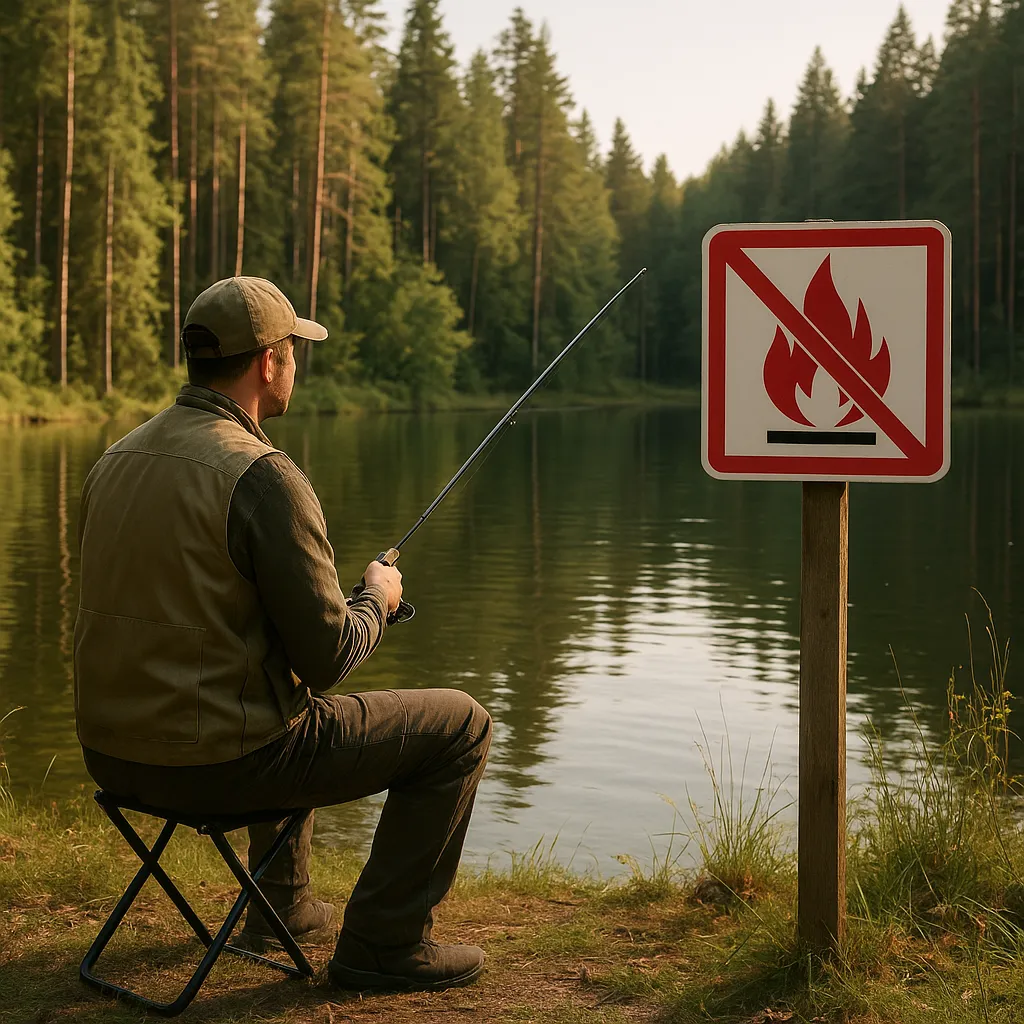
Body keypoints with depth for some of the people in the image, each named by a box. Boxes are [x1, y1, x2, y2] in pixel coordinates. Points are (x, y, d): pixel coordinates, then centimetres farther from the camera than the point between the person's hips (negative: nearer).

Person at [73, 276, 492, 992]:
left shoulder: (116, 461, 6)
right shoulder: (263, 475, -19)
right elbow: (328, 659, -17)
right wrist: (377, 595, 4)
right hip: (223, 760, -9)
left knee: (293, 699, 39)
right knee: (460, 725, 7)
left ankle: (283, 904, 47)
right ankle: (385, 941, 13)